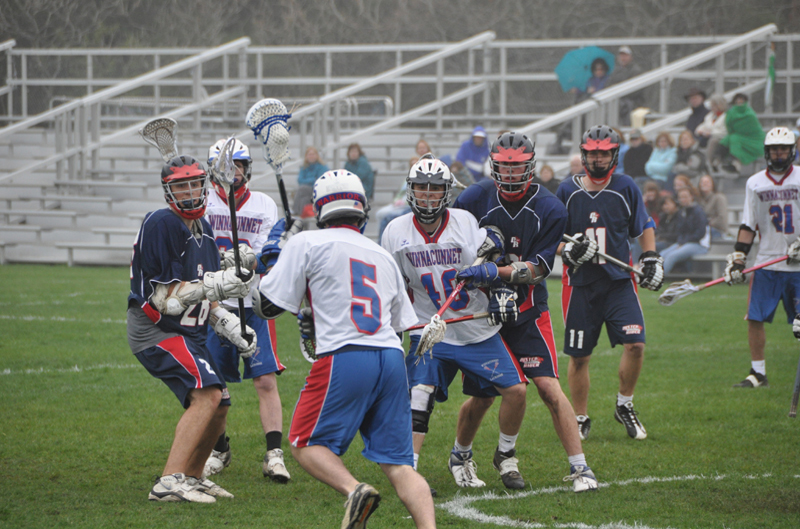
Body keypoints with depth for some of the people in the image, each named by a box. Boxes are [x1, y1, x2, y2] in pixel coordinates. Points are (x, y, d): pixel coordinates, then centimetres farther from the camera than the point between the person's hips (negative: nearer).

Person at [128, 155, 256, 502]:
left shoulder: (203, 230, 12)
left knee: (218, 404, 14)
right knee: (207, 393, -25)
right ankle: (170, 482, -30)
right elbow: (164, 296, -21)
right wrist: (217, 286, -26)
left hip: (189, 332, 10)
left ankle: (192, 477, 31)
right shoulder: (160, 225, -16)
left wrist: (229, 326, 8)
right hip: (154, 331, -10)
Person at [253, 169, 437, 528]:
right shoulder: (383, 256, 21)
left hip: (344, 359, -5)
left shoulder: (306, 244, 4)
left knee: (305, 444, 9)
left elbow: (268, 305, 5)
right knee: (398, 464, 5)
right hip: (392, 358, 5)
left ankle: (353, 490, -17)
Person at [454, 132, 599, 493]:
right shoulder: (475, 200, -6)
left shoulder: (550, 210, -9)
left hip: (528, 311, -1)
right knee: (484, 396, 4)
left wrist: (495, 273, -28)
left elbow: (538, 269, -14)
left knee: (549, 388, -10)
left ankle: (579, 467, -5)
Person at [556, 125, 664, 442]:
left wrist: (651, 259, 4)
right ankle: (581, 419, 19)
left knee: (635, 344, -14)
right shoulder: (567, 191, 1)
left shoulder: (626, 189, 3)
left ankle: (624, 406, 8)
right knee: (579, 357, 3)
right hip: (579, 284, 0)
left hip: (619, 281, 0)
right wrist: (567, 250, -13)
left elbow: (645, 227, 15)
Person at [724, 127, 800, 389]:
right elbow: (748, 226, 10)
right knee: (754, 318, -3)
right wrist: (737, 259, 2)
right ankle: (758, 374, 7)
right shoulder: (755, 183, 8)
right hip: (766, 263, 2)